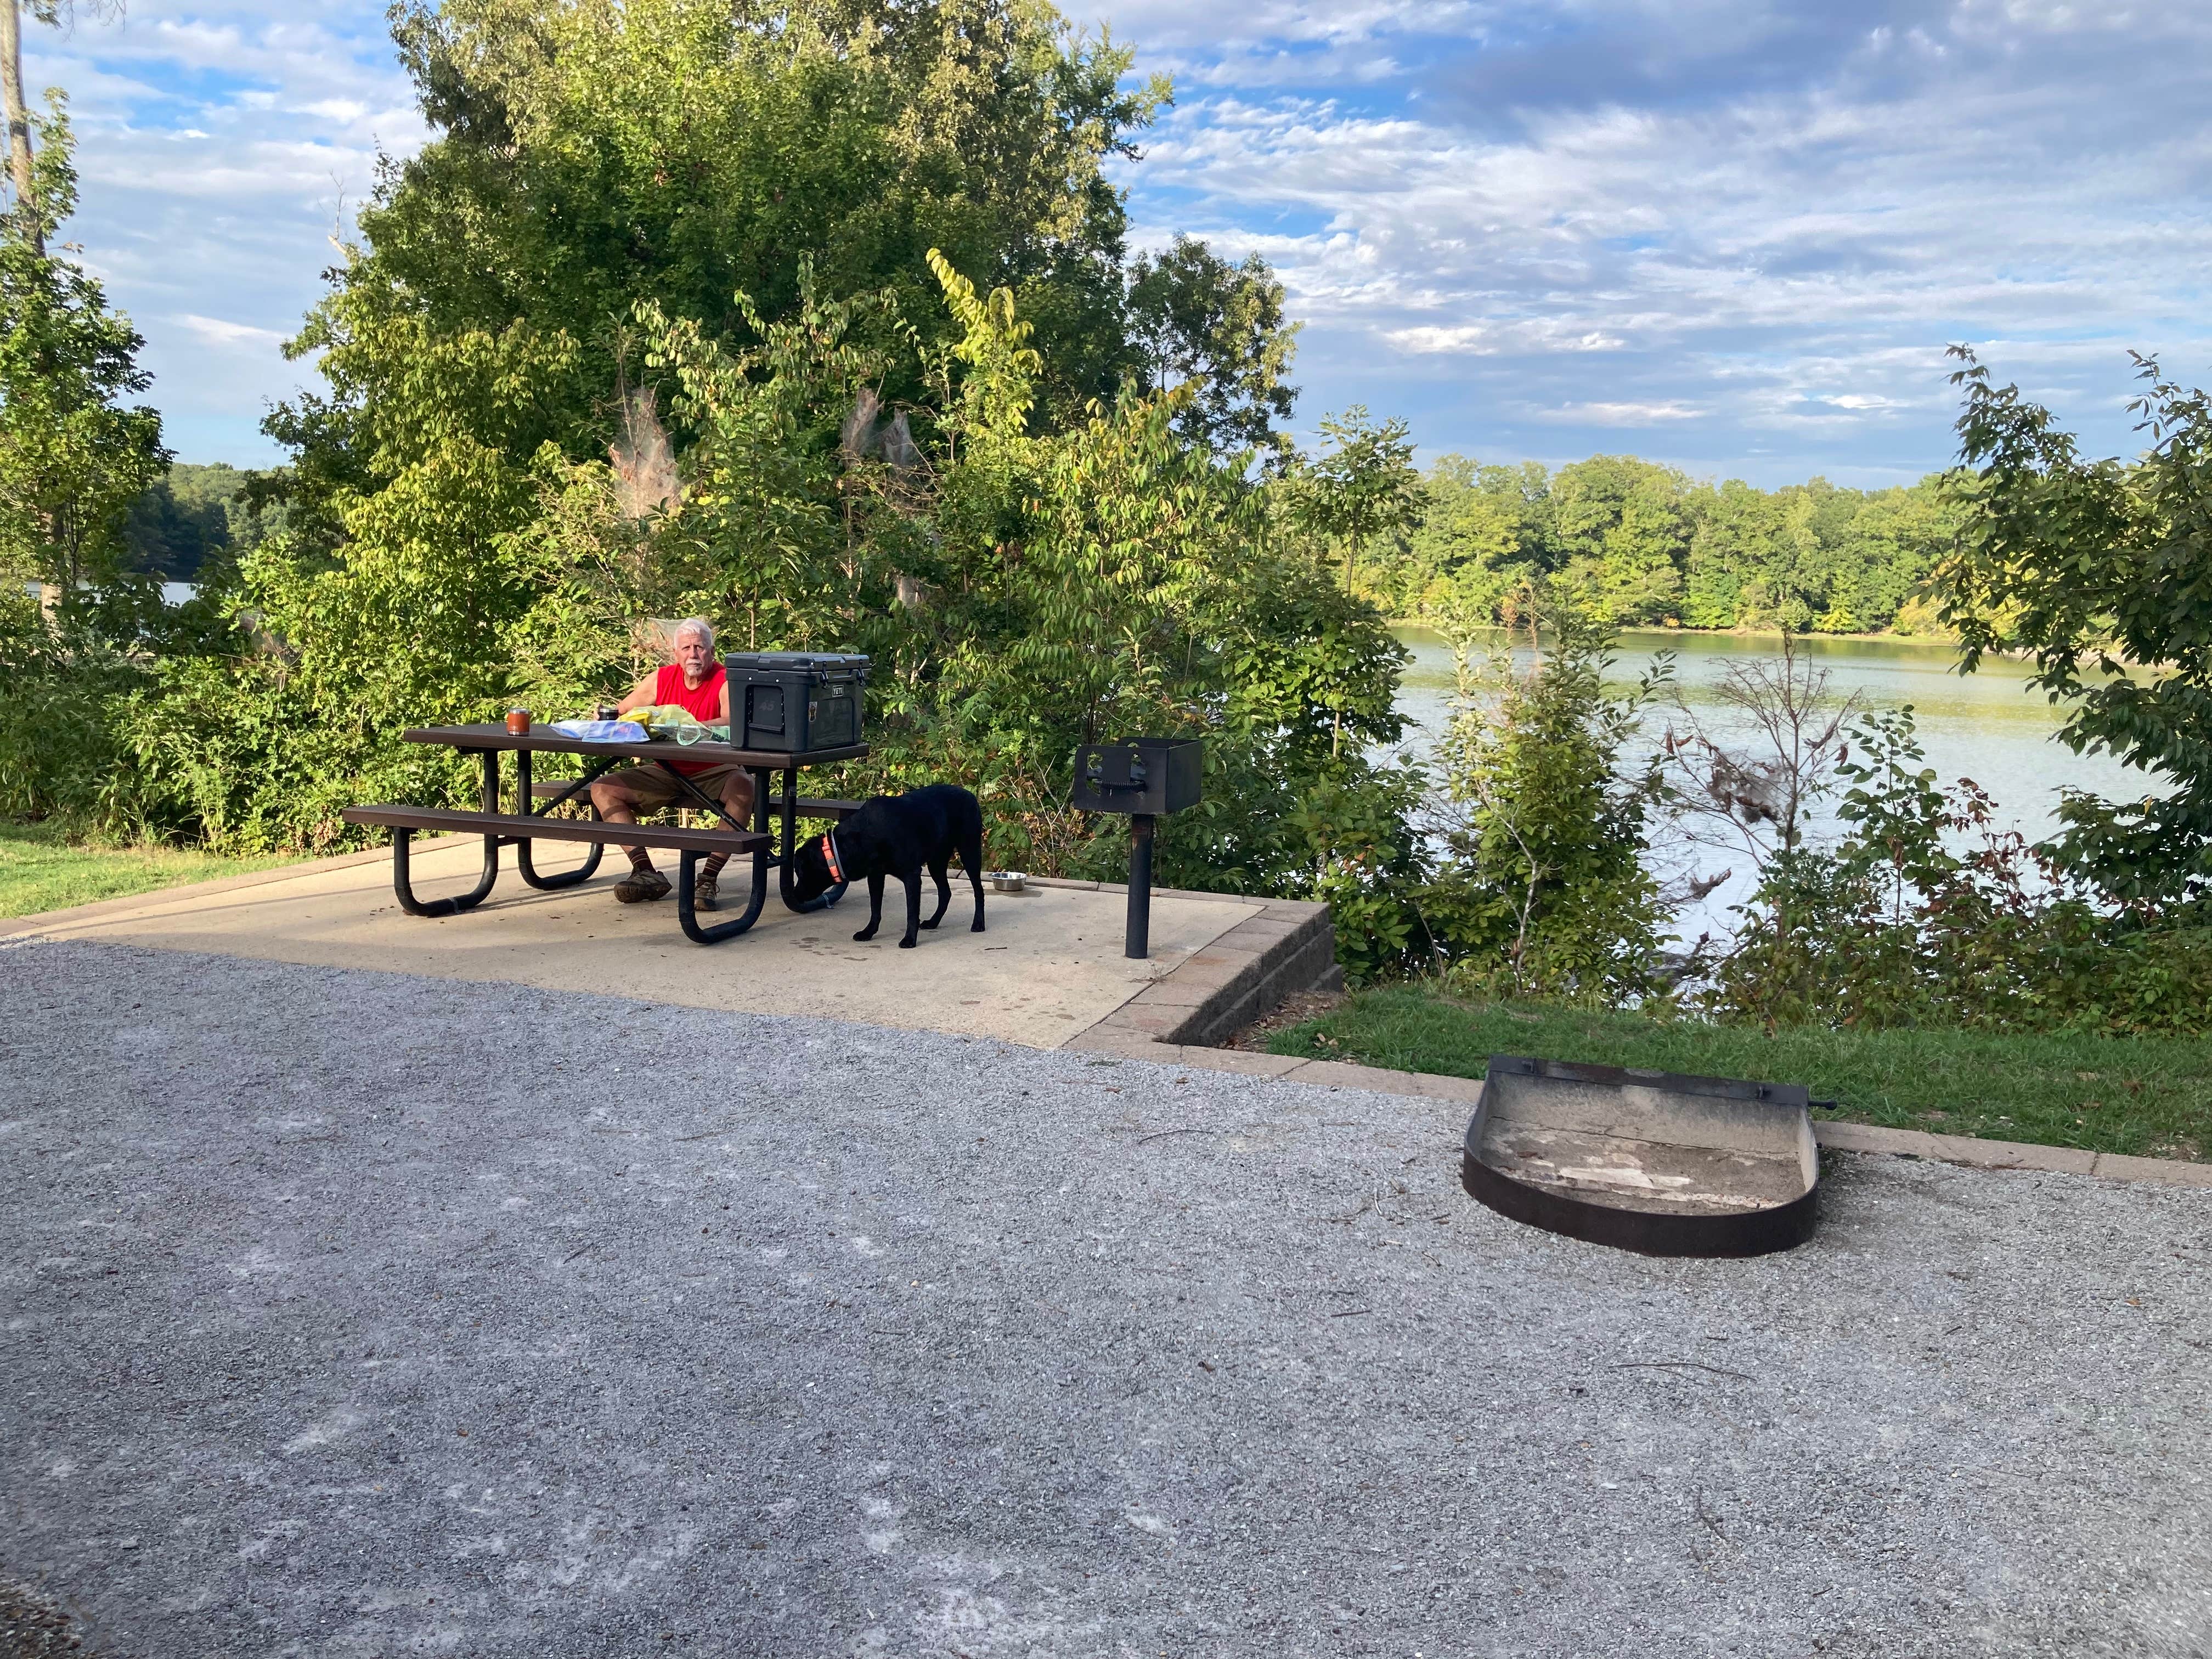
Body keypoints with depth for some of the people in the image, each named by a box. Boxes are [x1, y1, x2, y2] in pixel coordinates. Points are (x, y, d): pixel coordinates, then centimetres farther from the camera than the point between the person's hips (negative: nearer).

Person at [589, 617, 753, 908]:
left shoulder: (725, 681, -10)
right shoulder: (661, 679, 5)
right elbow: (618, 713, 11)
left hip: (713, 772, -5)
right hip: (666, 773, 5)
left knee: (743, 787, -37)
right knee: (603, 790, -9)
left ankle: (708, 878, -31)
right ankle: (646, 873, -15)